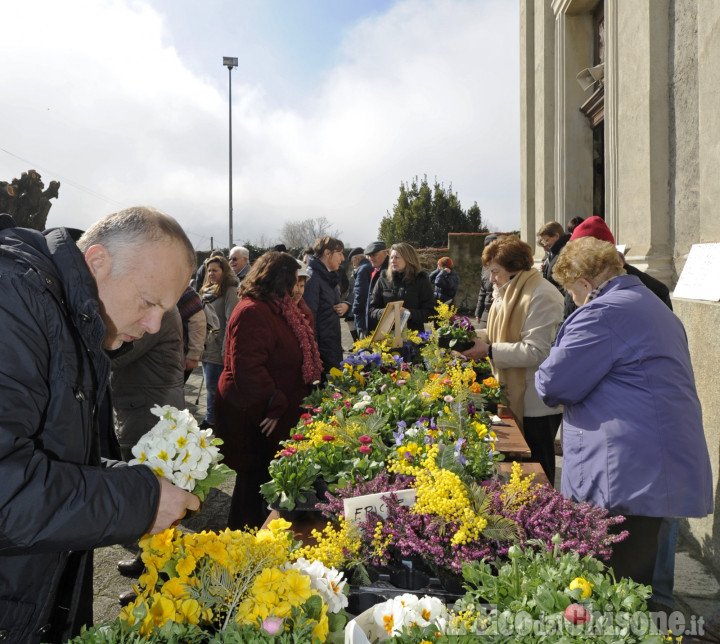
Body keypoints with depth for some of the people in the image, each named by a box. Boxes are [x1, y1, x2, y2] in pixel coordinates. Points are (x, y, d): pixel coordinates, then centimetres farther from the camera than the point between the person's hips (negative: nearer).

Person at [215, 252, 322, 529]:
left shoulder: (275, 309, 12)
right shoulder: (252, 312, -22)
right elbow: (247, 369, -29)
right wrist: (274, 406, -23)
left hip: (273, 413, 10)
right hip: (253, 419, -10)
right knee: (254, 479, 6)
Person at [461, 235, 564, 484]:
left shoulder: (541, 296, -20)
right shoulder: (507, 292, 13)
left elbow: (535, 351, -25)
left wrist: (489, 350, -23)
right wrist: (481, 338, 3)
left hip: (537, 404, -9)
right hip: (515, 396, 9)